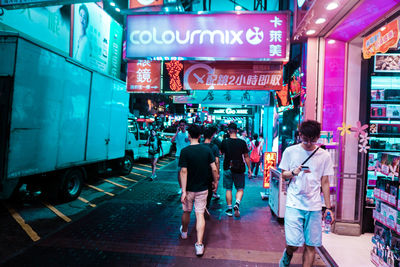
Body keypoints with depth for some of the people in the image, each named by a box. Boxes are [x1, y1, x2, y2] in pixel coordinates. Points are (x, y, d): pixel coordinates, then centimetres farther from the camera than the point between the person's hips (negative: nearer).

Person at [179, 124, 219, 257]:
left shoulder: (185, 151, -15)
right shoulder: (207, 149, -6)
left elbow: (184, 171, -18)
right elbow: (214, 168, -5)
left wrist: (183, 191, -16)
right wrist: (216, 181, 11)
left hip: (189, 189, -1)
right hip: (202, 188, 1)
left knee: (186, 212, 20)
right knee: (200, 214, 5)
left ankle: (184, 232, 45)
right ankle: (199, 244, 2)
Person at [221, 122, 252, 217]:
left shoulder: (224, 142, -5)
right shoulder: (242, 142, -5)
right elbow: (246, 157, 0)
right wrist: (249, 168, 8)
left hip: (227, 168, 0)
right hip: (239, 169, 0)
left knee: (228, 189, 10)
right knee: (240, 189, 11)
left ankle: (229, 209, 15)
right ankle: (237, 203, -12)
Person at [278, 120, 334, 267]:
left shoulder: (324, 156, 5)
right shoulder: (290, 151, 1)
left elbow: (325, 183, 10)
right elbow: (283, 175, 8)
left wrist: (328, 207, 9)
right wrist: (293, 172, -14)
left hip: (314, 206, 2)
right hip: (294, 204, -1)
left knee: (311, 245, 5)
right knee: (294, 243, -6)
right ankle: (287, 254, 28)